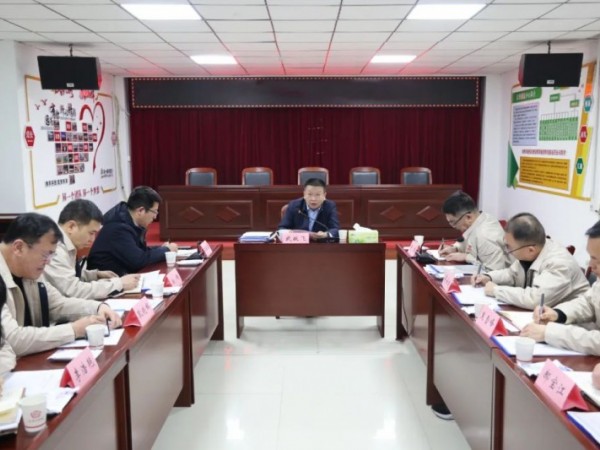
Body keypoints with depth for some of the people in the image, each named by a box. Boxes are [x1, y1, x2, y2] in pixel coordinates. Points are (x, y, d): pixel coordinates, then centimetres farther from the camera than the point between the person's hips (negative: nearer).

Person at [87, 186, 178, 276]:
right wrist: (166, 250, -13)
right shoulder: (118, 228, -23)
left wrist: (161, 249, -1)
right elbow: (139, 260, -26)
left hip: (123, 273, 8)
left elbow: (141, 251, 16)